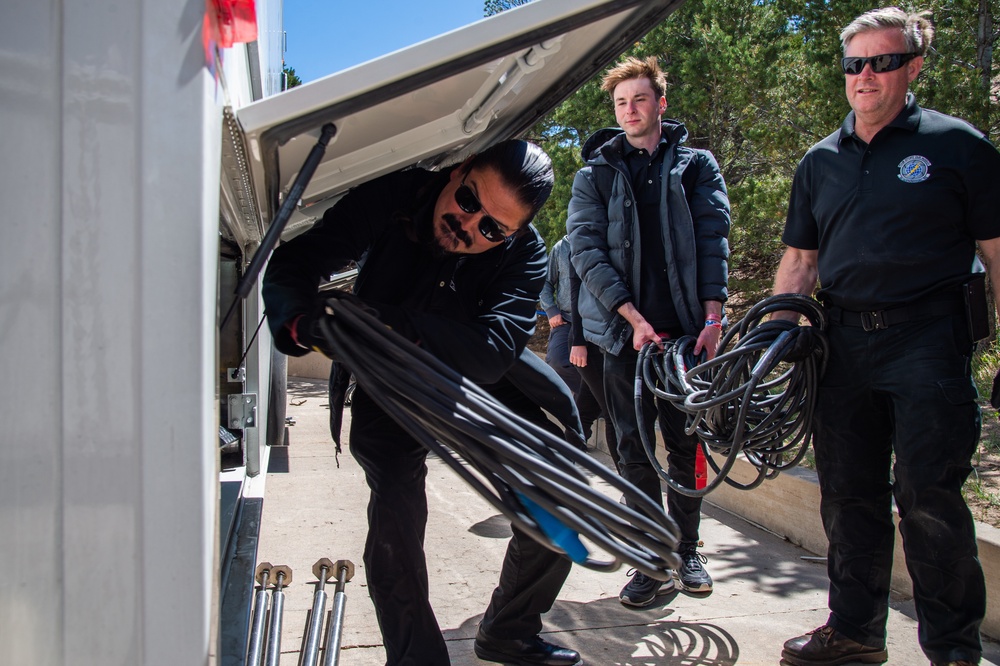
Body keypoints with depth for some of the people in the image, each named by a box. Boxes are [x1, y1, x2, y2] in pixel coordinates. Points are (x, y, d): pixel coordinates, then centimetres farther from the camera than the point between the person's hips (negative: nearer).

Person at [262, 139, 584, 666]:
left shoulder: (524, 253, -22)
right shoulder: (390, 197, -24)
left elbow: (488, 354, -37)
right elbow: (293, 263, -20)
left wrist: (395, 324, -51)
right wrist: (300, 320, -43)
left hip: (478, 385, 2)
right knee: (396, 518, -23)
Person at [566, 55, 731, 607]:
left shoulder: (696, 166, 10)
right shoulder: (595, 174, 8)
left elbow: (713, 239, 1)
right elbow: (585, 250, -2)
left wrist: (712, 317, -11)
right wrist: (633, 318, -13)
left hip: (687, 329, 0)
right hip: (625, 331, 0)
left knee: (686, 443, 6)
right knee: (634, 448, 1)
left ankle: (687, 551, 22)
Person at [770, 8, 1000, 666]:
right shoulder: (822, 160, 14)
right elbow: (799, 261, 17)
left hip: (928, 340, -4)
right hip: (845, 341, 5)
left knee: (928, 496, -5)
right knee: (848, 492, 10)